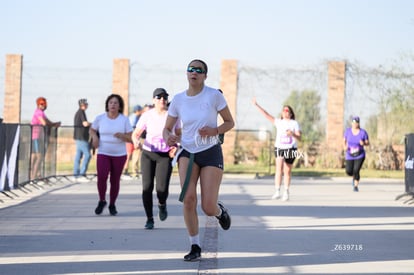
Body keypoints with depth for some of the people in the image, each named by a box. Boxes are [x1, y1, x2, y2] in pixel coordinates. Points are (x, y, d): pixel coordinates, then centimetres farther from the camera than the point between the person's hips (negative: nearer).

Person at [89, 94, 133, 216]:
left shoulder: (124, 120, -2)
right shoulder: (100, 118, -1)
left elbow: (130, 138, -3)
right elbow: (92, 130, 16)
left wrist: (121, 136, -23)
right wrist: (95, 137, -6)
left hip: (119, 154, 0)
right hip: (103, 153, 0)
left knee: (115, 181, 4)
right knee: (101, 177, -19)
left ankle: (112, 205, 24)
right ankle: (102, 201, 5)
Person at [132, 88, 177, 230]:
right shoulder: (147, 115, -2)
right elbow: (135, 133, 2)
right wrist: (136, 141, -20)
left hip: (165, 156, -1)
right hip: (148, 154, 1)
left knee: (162, 189, -13)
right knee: (147, 187, -8)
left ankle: (162, 204, 23)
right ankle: (149, 219, 7)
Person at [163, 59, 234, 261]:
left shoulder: (214, 95, -9)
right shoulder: (178, 100, -1)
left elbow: (230, 122, 0)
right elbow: (167, 129, 6)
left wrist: (215, 130, -20)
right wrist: (169, 137, -18)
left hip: (211, 153, -2)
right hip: (188, 153, 2)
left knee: (208, 208, -8)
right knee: (188, 199, -18)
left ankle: (220, 210, 33)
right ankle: (195, 247, -2)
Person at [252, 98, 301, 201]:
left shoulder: (294, 123, 4)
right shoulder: (278, 122, 10)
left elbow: (299, 137, -2)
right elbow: (266, 115, 7)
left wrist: (292, 134, -23)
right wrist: (256, 105, 1)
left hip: (290, 149, -1)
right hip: (279, 148, 1)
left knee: (287, 171, 6)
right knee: (279, 167, -18)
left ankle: (286, 192, 19)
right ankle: (277, 191, -21)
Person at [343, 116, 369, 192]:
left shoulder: (363, 132, -13)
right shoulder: (348, 131, -8)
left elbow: (368, 143, -5)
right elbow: (344, 140, 5)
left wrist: (363, 143, -28)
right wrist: (345, 146, -16)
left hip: (359, 155, -2)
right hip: (349, 155, 2)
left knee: (356, 171, -17)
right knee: (348, 171, -4)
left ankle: (356, 186, 5)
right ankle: (354, 177, 34)